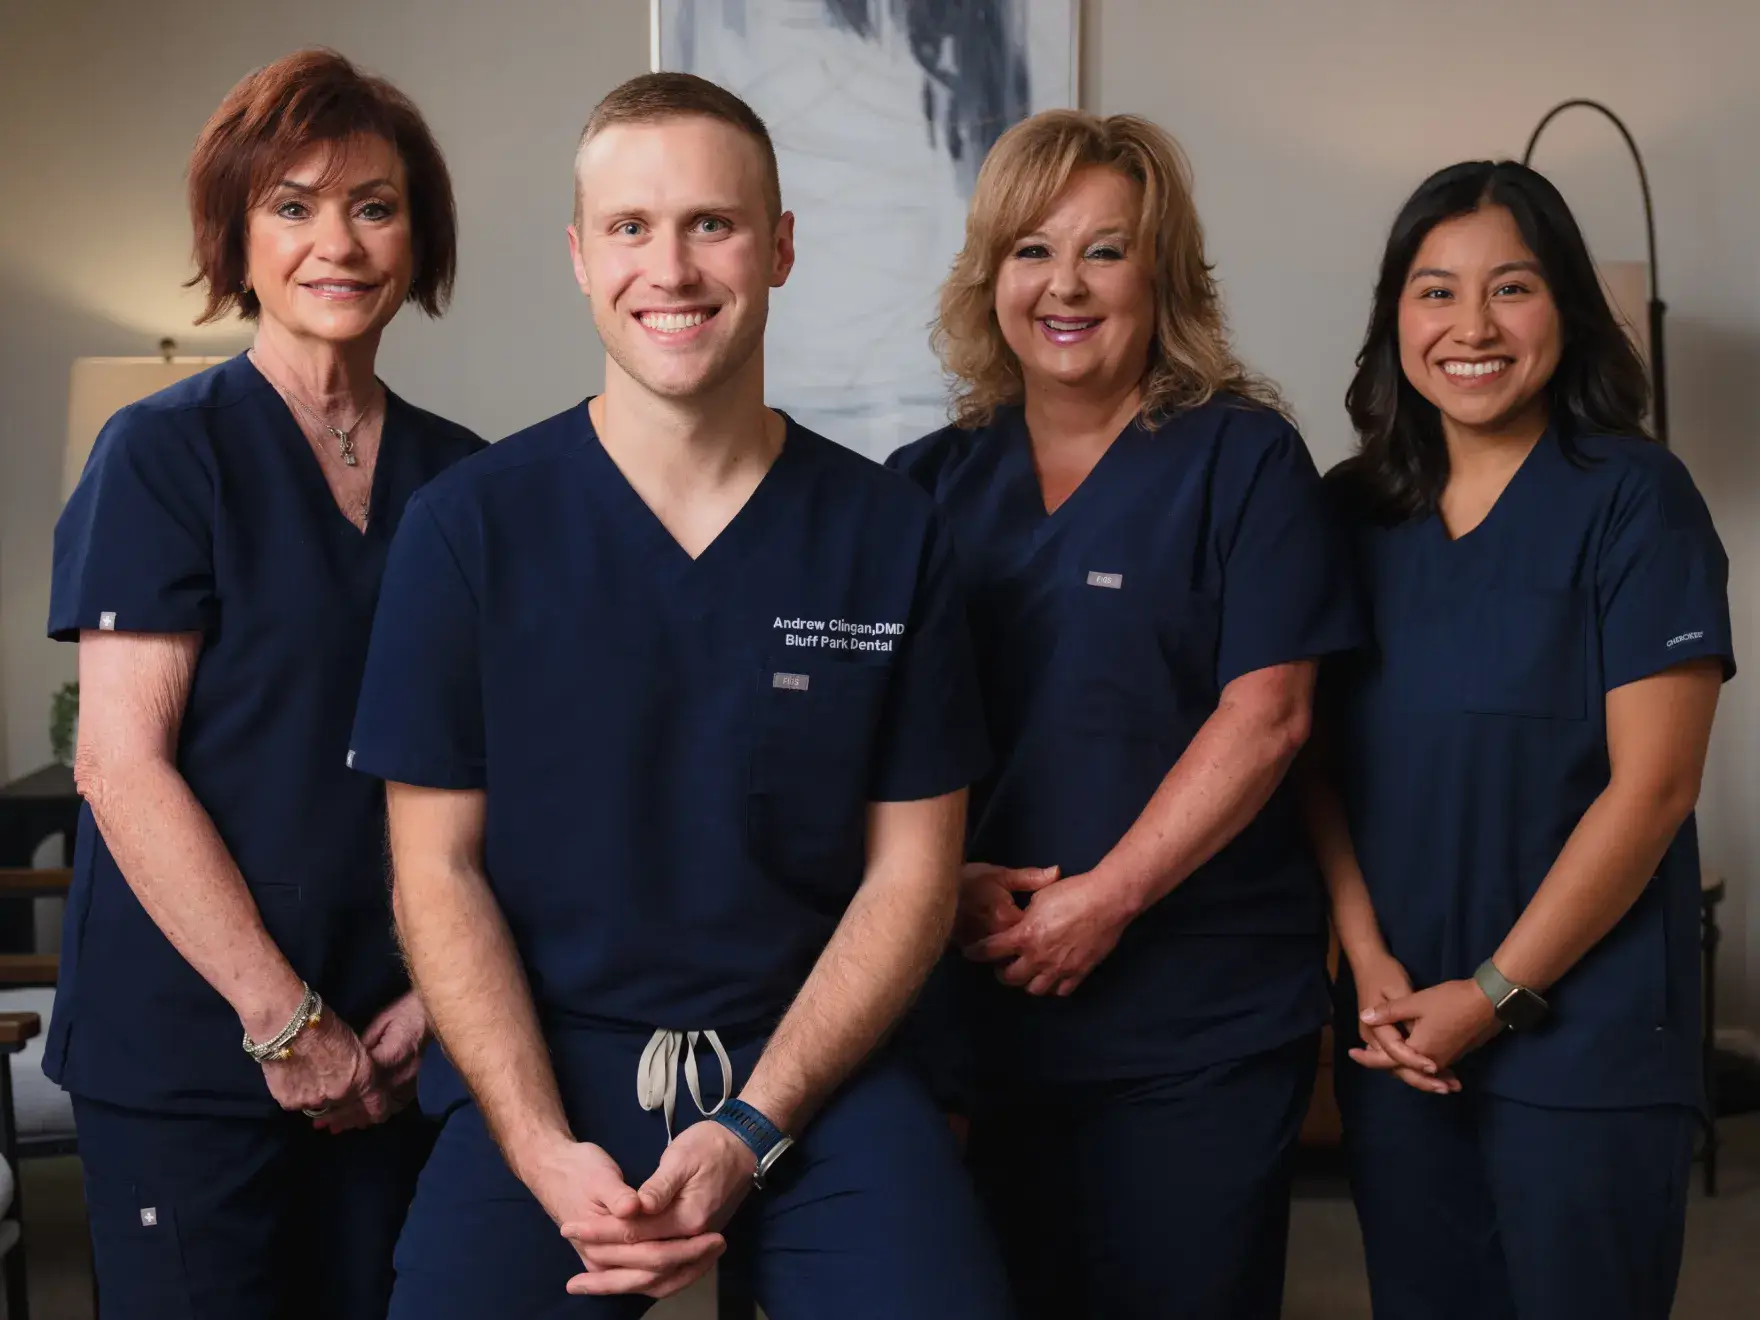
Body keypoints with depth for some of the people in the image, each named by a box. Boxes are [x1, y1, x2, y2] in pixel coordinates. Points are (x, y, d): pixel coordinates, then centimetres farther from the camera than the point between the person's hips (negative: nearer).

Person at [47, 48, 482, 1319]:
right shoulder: (165, 452, -4)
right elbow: (121, 764, -10)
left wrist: (436, 995, -4)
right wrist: (285, 1023, -12)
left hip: (390, 1053, 4)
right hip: (189, 1054, -4)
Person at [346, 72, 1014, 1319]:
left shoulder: (891, 536, 2)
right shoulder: (468, 527, 0)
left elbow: (911, 867, 3)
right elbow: (438, 863, 0)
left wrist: (751, 1134, -9)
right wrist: (544, 1151, -13)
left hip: (813, 1065, 0)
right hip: (539, 1066, 0)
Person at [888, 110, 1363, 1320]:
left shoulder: (1243, 458, -3)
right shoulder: (934, 482, 9)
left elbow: (1266, 713, -10)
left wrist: (1106, 898, -16)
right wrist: (941, 882, -9)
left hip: (1201, 1016, -3)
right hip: (982, 995, 4)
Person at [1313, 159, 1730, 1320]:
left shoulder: (1634, 499, -6)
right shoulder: (1354, 511, 6)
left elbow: (1652, 782, -12)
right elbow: (1324, 763, 6)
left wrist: (1498, 993, -13)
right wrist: (1370, 962, -7)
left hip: (1587, 1034, -4)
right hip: (1402, 1032, 4)